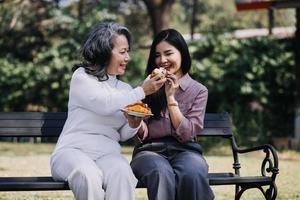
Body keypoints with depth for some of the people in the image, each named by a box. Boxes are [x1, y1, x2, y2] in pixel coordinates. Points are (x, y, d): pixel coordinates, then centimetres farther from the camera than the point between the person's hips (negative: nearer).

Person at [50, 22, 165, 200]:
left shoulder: (124, 89, 18)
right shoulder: (82, 77, 3)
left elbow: (123, 135, 17)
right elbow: (106, 104, -15)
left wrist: (133, 124, -6)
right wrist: (143, 91, -9)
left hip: (108, 153, 4)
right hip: (73, 150, -4)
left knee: (121, 173, -33)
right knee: (88, 174, -38)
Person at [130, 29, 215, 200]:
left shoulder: (198, 91, 9)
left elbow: (187, 134, -3)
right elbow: (144, 134, 8)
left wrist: (171, 97, -8)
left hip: (184, 150, 0)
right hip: (151, 150, 1)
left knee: (192, 174, -37)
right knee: (162, 174, -37)